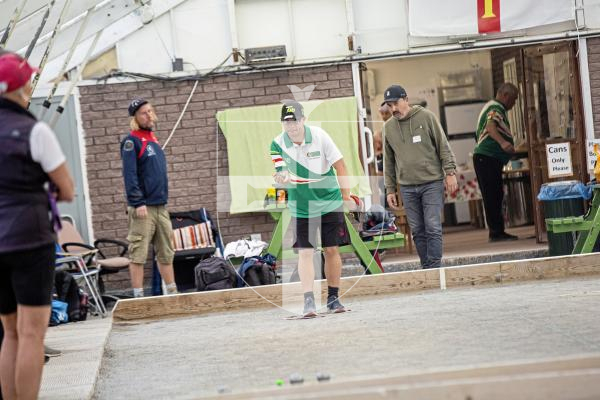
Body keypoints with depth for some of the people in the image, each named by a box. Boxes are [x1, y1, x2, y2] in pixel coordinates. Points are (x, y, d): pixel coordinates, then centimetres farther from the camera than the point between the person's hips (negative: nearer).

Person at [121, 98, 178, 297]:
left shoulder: (153, 140, 17)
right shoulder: (132, 141, -7)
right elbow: (129, 175, -15)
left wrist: (164, 198, 17)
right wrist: (138, 203, -21)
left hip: (161, 206, 8)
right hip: (143, 208, -8)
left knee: (166, 253, 12)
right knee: (138, 254, -6)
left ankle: (172, 293, 19)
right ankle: (138, 297, -5)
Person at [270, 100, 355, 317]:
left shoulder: (319, 136, -12)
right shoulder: (278, 144, -8)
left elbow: (339, 165, -6)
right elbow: (282, 174, -1)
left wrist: (346, 195, -8)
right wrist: (282, 177, -26)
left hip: (330, 202, 0)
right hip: (300, 208, 1)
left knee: (331, 250, 3)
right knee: (305, 252, -8)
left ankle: (333, 298, 15)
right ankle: (309, 301, -10)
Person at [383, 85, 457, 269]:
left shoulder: (426, 117, -2)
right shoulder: (388, 127, 8)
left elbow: (443, 146, -1)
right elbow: (388, 162, 13)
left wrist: (450, 172, -8)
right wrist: (390, 190, 11)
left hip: (432, 183, -3)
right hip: (407, 188, 4)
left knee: (433, 228, -8)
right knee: (418, 231, 5)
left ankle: (435, 268, -5)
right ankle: (426, 268, 12)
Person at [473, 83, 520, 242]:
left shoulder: (493, 107, 25)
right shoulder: (496, 108, -9)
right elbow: (491, 126, -28)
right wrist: (503, 142, -46)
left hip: (484, 158, 11)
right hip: (488, 157, -11)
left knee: (494, 196, 11)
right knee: (494, 196, -11)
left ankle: (496, 232, 14)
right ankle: (496, 232, -12)